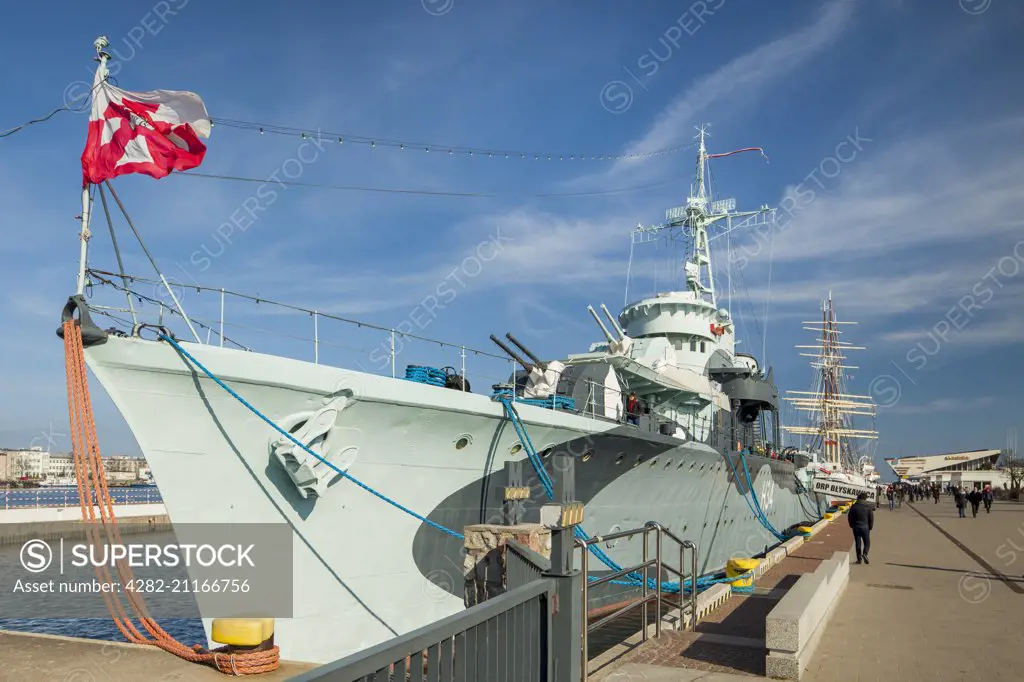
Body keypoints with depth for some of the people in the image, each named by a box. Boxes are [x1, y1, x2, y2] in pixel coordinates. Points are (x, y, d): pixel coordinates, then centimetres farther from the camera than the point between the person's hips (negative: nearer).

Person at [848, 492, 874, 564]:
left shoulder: (854, 506, -1)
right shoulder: (868, 507, -6)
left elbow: (849, 516, 4)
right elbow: (871, 518, -5)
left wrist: (852, 525, 16)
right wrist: (870, 527, 8)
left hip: (856, 527, 2)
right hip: (865, 527, -2)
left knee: (858, 543, 9)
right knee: (867, 543, 9)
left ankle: (859, 558, 9)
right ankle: (865, 554, -17)